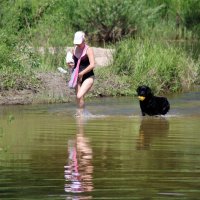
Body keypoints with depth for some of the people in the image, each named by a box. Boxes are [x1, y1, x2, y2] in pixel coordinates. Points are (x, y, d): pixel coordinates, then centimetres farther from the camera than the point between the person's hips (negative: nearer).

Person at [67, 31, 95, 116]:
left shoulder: (88, 50, -10)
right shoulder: (74, 50, 7)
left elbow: (92, 65, -19)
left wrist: (81, 73, -20)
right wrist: (70, 65, -6)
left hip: (88, 77, -6)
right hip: (78, 78, 6)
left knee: (79, 96, -22)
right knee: (79, 99, 3)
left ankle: (80, 113, -12)